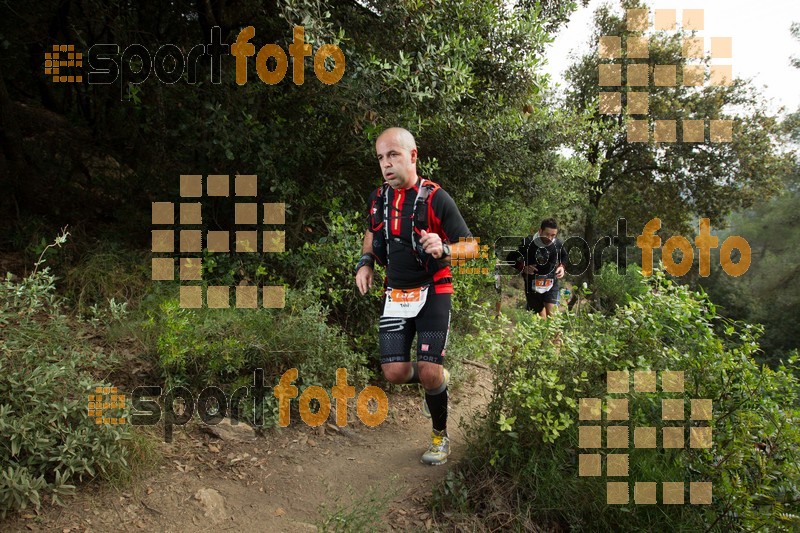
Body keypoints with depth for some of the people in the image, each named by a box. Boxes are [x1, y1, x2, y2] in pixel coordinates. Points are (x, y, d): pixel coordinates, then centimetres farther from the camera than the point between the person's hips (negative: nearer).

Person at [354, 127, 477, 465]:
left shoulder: (435, 198, -14)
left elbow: (471, 247, -13)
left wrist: (444, 248, -34)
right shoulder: (378, 198, 2)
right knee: (395, 372, -4)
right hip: (396, 294, 5)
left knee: (428, 372, -10)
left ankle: (440, 435, 16)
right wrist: (365, 262, 5)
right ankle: (438, 382, 30)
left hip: (433, 292, -4)